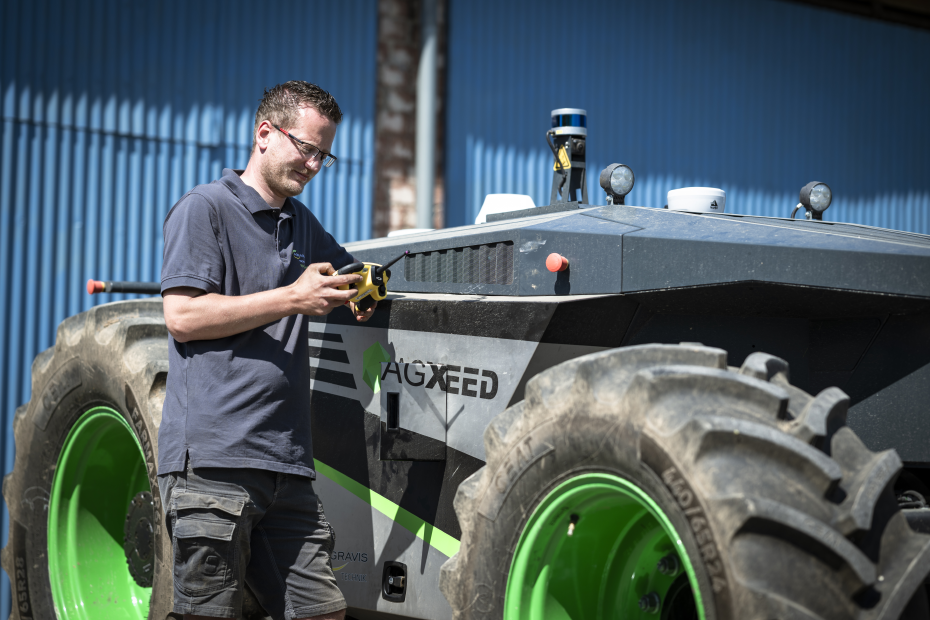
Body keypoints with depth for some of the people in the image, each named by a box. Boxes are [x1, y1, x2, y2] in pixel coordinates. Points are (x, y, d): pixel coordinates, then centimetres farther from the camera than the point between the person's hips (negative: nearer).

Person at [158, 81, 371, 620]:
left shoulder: (302, 223, 23)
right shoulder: (205, 208, 0)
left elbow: (348, 273, 40)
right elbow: (183, 315, -11)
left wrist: (362, 292, 14)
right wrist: (293, 299, -13)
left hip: (287, 465, 7)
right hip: (212, 458, -7)